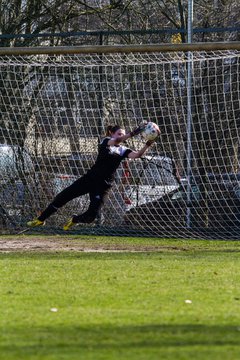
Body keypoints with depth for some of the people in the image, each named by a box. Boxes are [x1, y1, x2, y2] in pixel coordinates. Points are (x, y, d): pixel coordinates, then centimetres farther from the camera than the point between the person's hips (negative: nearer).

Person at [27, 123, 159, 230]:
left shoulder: (123, 150, 3)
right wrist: (133, 133, -37)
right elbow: (116, 141, -24)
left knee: (91, 215, -11)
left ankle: (75, 220, 24)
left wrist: (148, 144, -31)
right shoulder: (106, 141, -2)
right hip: (90, 178, -1)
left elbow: (137, 155, -14)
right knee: (63, 196, -7)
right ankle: (41, 219, 8)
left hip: (103, 186, 1)